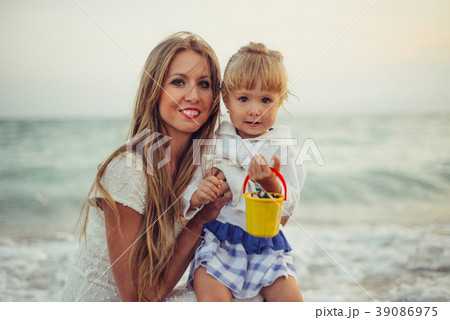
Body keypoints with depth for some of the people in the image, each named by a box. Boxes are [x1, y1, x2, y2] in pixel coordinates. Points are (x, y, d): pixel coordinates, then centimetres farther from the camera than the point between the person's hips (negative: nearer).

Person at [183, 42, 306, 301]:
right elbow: (187, 199, 2)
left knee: (292, 298, -12)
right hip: (218, 240, -1)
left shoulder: (281, 147, 1)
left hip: (264, 243, 1)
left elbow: (290, 206, -3)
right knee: (212, 296, -22)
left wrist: (271, 184, -23)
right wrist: (196, 197, -21)